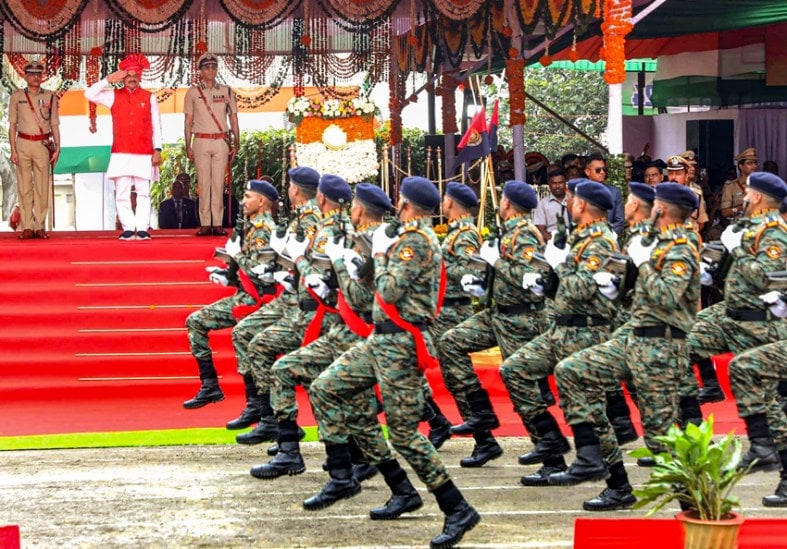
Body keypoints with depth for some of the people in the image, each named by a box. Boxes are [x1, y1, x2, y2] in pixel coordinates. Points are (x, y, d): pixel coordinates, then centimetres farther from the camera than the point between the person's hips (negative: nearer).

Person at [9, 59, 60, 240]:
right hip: (23, 144, 0)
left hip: (43, 144, 0)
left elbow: (54, 125, 10)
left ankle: (40, 226, 2)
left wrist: (57, 148, 2)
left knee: (42, 187, -2)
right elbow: (12, 125, 6)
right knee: (24, 186, -2)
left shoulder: (49, 97, 8)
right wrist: (13, 150, -2)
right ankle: (27, 227, -1)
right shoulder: (17, 96, 6)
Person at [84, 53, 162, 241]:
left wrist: (157, 149, -1)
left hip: (144, 154, -1)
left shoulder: (149, 98, 9)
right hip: (121, 154, 1)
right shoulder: (114, 96, 11)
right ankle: (128, 229, 0)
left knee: (143, 193, -3)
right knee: (122, 193, -3)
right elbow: (89, 94, 0)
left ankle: (142, 229, -2)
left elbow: (156, 126, 8)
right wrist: (108, 79, -6)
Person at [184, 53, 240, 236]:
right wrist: (188, 146, 1)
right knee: (204, 183, -3)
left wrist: (236, 143, 5)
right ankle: (205, 224, -3)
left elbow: (233, 118, 12)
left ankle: (218, 223, -1)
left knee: (218, 183, -2)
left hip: (221, 141, 1)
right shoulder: (193, 92, 7)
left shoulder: (226, 91, 11)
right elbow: (188, 121, 7)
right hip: (201, 141, -1)